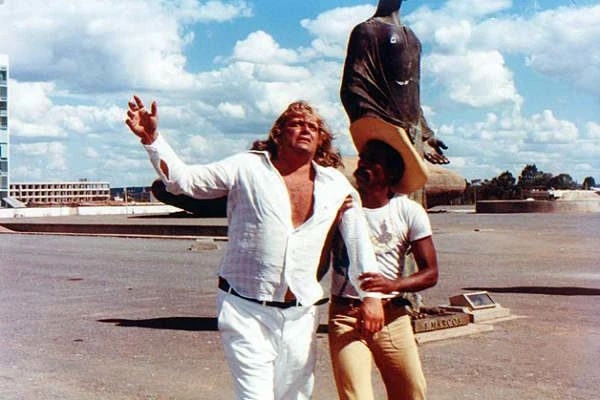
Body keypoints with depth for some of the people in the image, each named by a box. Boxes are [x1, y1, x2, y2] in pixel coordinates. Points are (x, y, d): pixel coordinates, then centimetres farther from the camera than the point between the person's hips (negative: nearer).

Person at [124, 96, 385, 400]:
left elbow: (359, 239, 13)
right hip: (246, 310, -4)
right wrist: (151, 139, -14)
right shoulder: (247, 169, -1)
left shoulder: (335, 185, 6)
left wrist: (371, 295, 8)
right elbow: (182, 179, -1)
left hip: (300, 316, 4)